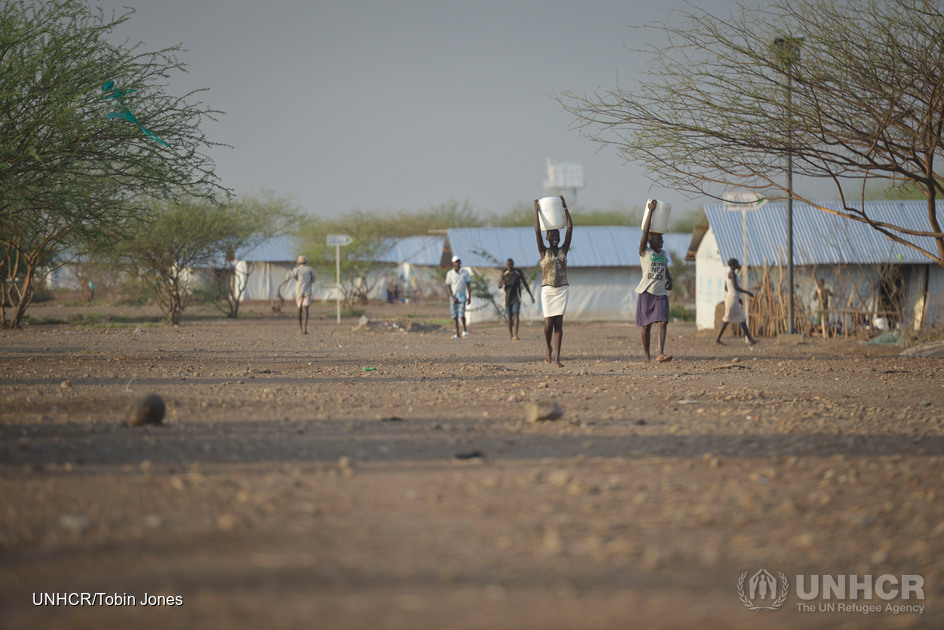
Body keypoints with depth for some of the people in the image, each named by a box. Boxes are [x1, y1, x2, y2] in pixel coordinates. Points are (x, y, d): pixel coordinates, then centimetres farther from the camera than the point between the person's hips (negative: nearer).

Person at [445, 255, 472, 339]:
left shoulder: (465, 272, 1)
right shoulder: (450, 274, 0)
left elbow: (468, 285, 1)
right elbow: (448, 287, -1)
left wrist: (469, 297, -9)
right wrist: (453, 297, -13)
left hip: (462, 296, -1)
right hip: (453, 296, 1)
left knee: (461, 314, -15)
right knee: (455, 315, -2)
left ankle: (464, 329, 9)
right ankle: (457, 334, 1)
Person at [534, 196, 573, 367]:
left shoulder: (563, 250, 8)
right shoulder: (544, 252, 3)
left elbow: (570, 228, 3)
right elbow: (537, 231, -7)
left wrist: (565, 207, 3)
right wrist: (536, 210, -6)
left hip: (562, 290, 2)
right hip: (548, 290, -2)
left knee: (559, 323, -2)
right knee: (548, 323, -7)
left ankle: (558, 358, -3)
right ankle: (548, 349, 22)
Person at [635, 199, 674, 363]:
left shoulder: (663, 255, 14)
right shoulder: (644, 252, -2)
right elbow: (645, 231, -13)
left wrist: (669, 281, 4)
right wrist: (650, 211, -14)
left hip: (661, 293, 4)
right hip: (646, 292, -4)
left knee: (663, 322, -13)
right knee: (647, 325, 1)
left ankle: (661, 354, -23)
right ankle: (647, 354, 14)